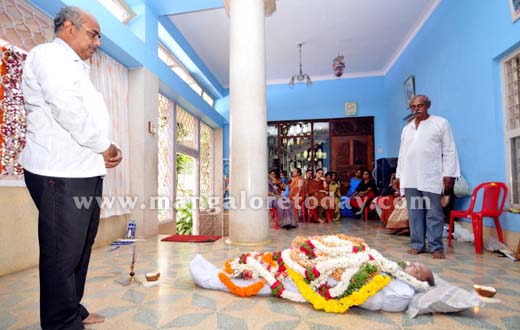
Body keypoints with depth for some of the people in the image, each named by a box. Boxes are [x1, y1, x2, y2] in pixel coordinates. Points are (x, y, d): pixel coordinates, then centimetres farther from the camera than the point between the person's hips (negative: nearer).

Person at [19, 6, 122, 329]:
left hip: (87, 171, 9)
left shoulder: (78, 69, 25)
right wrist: (104, 146, -10)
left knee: (81, 247, 15)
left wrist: (110, 149, 5)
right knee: (63, 253, -2)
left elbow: (93, 119, 23)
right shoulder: (48, 54, -3)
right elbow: (66, 109, -19)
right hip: (60, 173, -9)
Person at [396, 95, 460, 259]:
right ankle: (417, 244, 15)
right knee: (414, 212, 7)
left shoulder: (441, 123, 5)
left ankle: (436, 247, 8)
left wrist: (449, 174, -7)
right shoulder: (407, 128, 18)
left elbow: (449, 150, 0)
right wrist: (399, 175, 13)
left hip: (431, 177, -4)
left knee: (433, 213, -1)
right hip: (410, 178, 4)